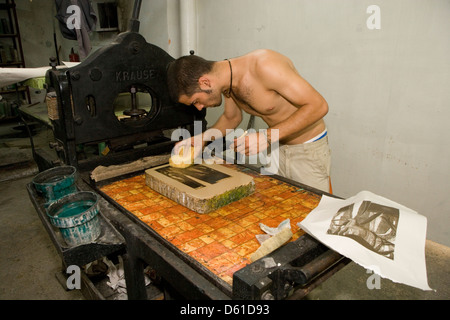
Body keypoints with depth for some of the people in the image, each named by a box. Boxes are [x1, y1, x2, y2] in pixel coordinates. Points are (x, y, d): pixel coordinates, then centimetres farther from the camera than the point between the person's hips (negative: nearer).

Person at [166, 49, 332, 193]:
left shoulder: (265, 66, -29)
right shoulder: (227, 81, -6)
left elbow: (318, 106, -28)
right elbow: (231, 118, 14)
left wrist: (267, 137, -33)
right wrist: (202, 138, -3)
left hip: (309, 151, -6)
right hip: (277, 149, 7)